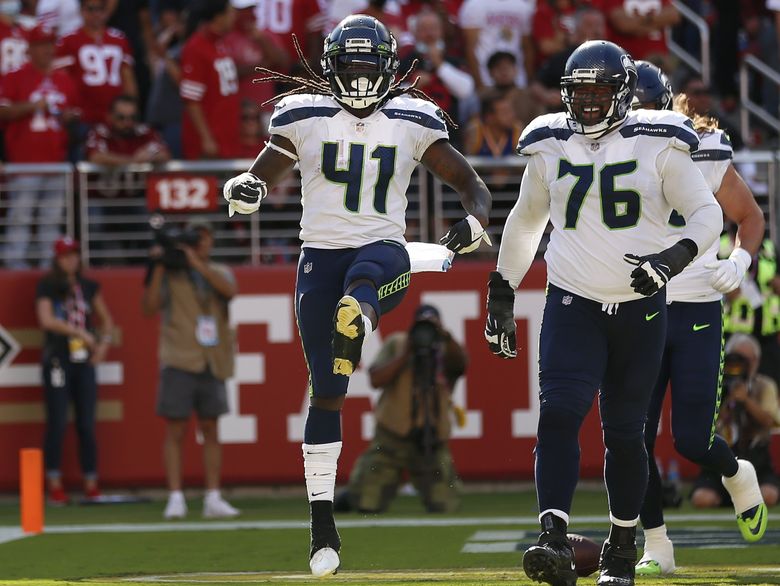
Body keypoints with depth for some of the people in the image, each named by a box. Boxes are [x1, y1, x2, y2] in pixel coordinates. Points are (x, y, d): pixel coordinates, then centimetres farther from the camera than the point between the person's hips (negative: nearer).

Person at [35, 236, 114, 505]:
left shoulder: (88, 287, 13)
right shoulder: (46, 286, 0)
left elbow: (106, 319, 23)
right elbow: (46, 319, -13)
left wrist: (103, 344, 7)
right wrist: (81, 333, -14)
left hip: (84, 361, 4)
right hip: (57, 360, -4)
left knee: (87, 425, 2)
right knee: (57, 423, -7)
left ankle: (91, 484, 6)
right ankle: (55, 485, -3)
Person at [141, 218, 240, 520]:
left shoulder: (219, 272, 12)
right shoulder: (170, 274, 4)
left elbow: (229, 290, -10)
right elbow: (149, 307, -7)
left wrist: (197, 264, -16)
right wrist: (158, 268, -13)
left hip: (212, 364, 3)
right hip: (179, 362, -3)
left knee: (210, 430, 6)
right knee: (175, 430, -4)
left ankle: (213, 498, 8)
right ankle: (175, 498, -4)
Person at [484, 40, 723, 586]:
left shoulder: (658, 147, -5)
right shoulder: (550, 147, 5)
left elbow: (707, 213, -2)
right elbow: (526, 219, 20)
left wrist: (676, 257, -22)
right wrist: (501, 291, 20)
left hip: (640, 308, -1)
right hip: (572, 304, 1)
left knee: (624, 433, 6)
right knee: (559, 413, -19)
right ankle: (555, 541, -26)